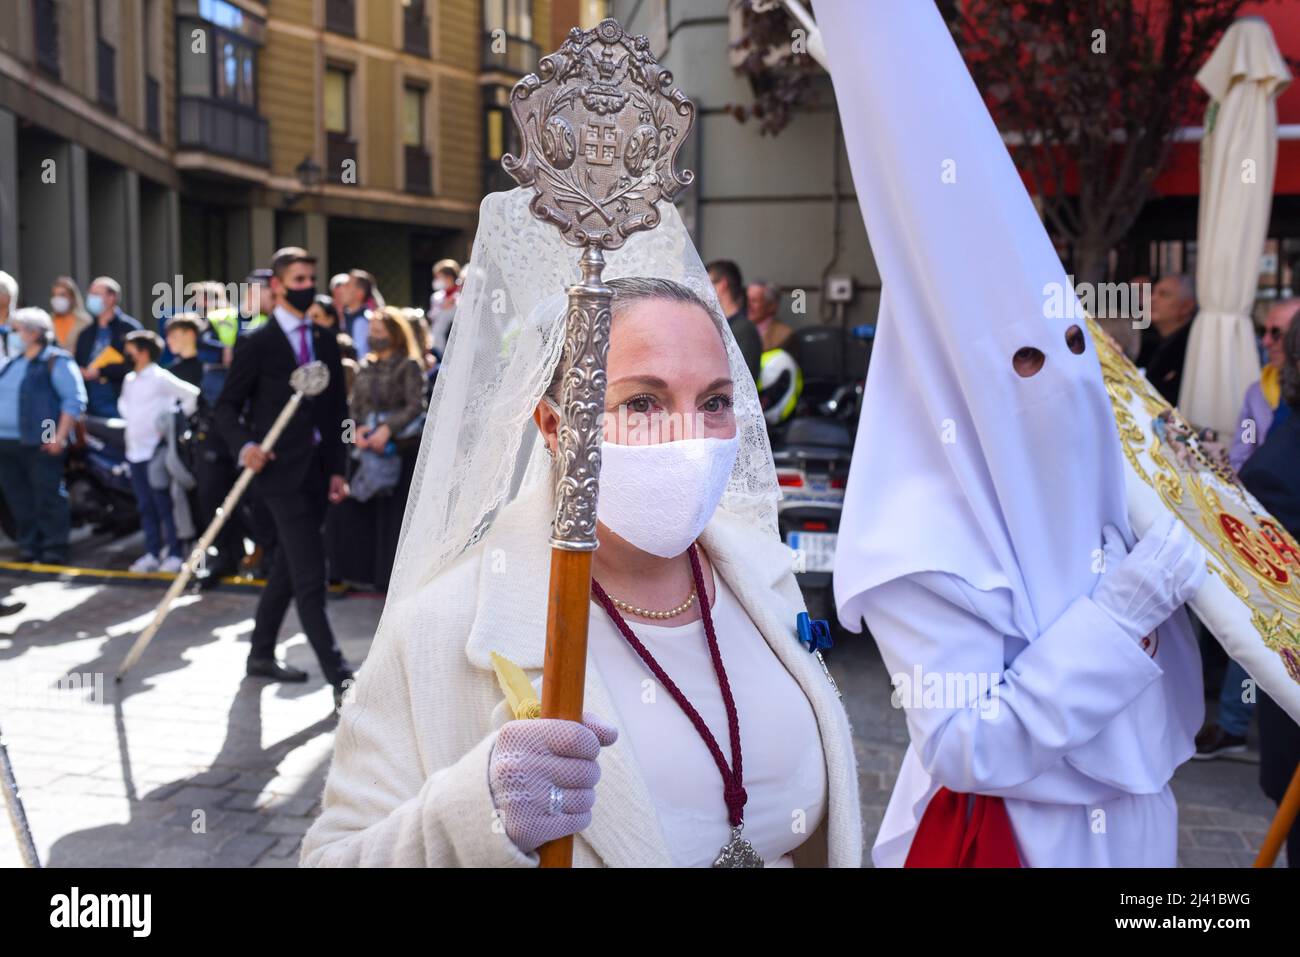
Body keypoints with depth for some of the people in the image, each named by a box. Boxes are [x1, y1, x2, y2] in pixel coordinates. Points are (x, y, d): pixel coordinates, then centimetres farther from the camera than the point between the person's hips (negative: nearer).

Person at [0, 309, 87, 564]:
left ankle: (54, 550, 2)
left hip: (40, 445, -7)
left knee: (49, 498, -4)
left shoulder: (56, 361, -6)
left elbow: (75, 400, -11)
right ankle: (29, 546, 21)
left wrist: (60, 436, -16)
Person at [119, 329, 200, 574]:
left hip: (156, 452, -7)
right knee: (145, 507, 10)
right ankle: (152, 554, 16)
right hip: (134, 451, 8)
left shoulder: (160, 378, -9)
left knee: (164, 505, -4)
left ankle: (175, 554, 2)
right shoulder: (129, 380, 14)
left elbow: (191, 394, -16)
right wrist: (131, 419, 17)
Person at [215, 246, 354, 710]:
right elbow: (227, 405, -3)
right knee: (310, 576, -9)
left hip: (317, 469, 7)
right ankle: (340, 677, -9)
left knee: (289, 568, 16)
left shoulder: (325, 341, 11)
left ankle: (261, 654, 31)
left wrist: (338, 470, 8)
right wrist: (244, 445, -21)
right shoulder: (256, 343, -5)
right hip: (280, 469, -6)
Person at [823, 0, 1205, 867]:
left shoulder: (1117, 461, -5)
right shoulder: (920, 540, -24)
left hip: (1136, 822, 6)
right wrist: (1125, 609, -28)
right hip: (1004, 832, -6)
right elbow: (968, 748, -27)